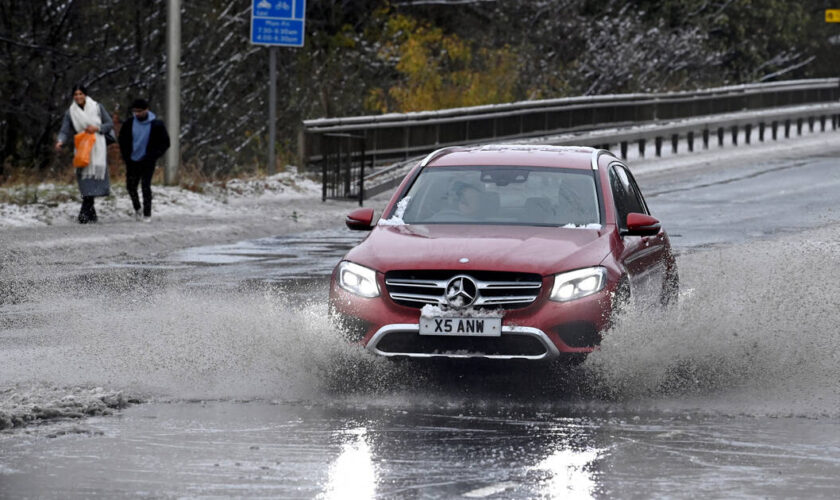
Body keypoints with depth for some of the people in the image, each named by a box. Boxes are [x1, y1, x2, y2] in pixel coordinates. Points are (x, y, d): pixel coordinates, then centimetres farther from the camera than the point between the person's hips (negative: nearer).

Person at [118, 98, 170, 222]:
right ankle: (136, 208, 33)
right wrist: (125, 156, 2)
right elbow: (122, 140, 13)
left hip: (148, 162, -3)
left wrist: (154, 155, -12)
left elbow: (165, 143, -3)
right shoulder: (129, 123, -2)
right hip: (132, 161, 3)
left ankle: (147, 214, 2)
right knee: (131, 186, 8)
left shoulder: (156, 125, -10)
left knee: (146, 186, -8)